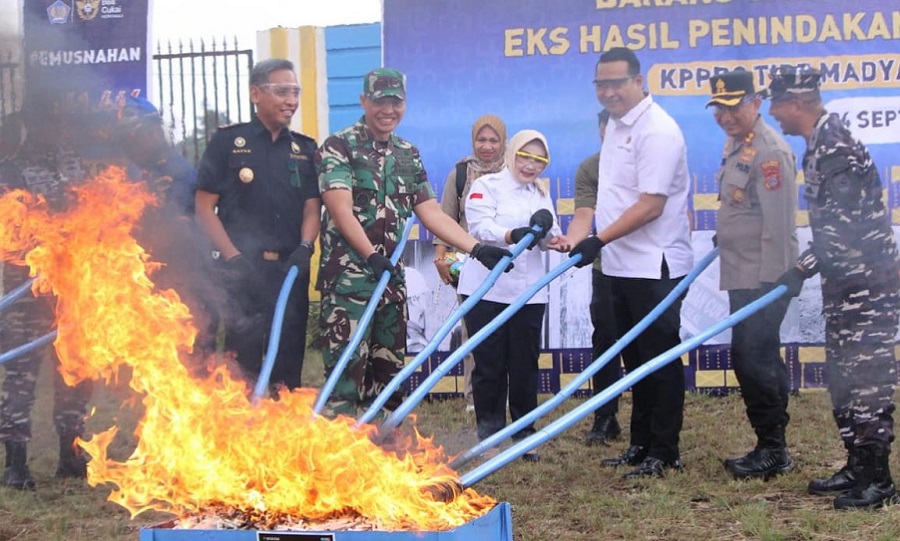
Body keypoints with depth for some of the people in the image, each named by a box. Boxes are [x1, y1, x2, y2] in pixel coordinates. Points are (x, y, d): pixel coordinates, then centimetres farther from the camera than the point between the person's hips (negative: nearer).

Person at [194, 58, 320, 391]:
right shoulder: (227, 142, 2)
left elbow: (312, 207, 10)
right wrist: (234, 258, -11)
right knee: (242, 363, -1)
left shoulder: (305, 149, 12)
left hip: (291, 270, 3)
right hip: (242, 270, -3)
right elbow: (204, 207, -1)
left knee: (289, 362, 7)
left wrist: (305, 247, -10)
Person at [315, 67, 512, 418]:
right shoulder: (337, 148, -5)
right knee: (346, 369, -9)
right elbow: (341, 210, -16)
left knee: (388, 371, 10)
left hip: (391, 278, 7)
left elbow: (431, 213, 10)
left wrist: (478, 249, -2)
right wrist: (371, 256, -29)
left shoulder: (409, 155, 14)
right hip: (348, 279, -7)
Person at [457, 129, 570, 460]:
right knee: (489, 365, 2)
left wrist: (553, 239, -20)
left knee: (525, 365, 8)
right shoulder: (486, 185, -2)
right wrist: (515, 235, -34)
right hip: (487, 289, -4)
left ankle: (524, 433, 17)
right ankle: (489, 435, 11)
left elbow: (548, 234, 4)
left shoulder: (541, 194, 15)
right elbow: (481, 227, -17)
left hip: (528, 291, 4)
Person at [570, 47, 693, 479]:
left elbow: (651, 204, -22)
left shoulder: (657, 130, -16)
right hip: (622, 264, 9)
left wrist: (601, 239, -24)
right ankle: (641, 443, 26)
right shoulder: (616, 124, 13)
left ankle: (664, 452, 7)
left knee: (660, 358, -1)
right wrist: (587, 240, 16)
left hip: (654, 265, -9)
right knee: (635, 358, 16)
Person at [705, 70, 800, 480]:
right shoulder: (735, 144, 12)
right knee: (760, 359, 14)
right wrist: (724, 239, 22)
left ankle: (771, 450, 4)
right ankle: (772, 448, 23)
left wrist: (770, 284, -22)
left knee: (753, 358, -7)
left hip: (763, 278, -10)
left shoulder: (769, 151, -18)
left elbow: (778, 223, -21)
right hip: (742, 276, 10)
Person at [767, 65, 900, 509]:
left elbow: (841, 225, -24)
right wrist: (810, 267, 20)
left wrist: (803, 268, -20)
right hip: (846, 281, 10)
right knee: (842, 374, 15)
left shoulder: (835, 148, -19)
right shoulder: (820, 144, 12)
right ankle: (857, 468, 24)